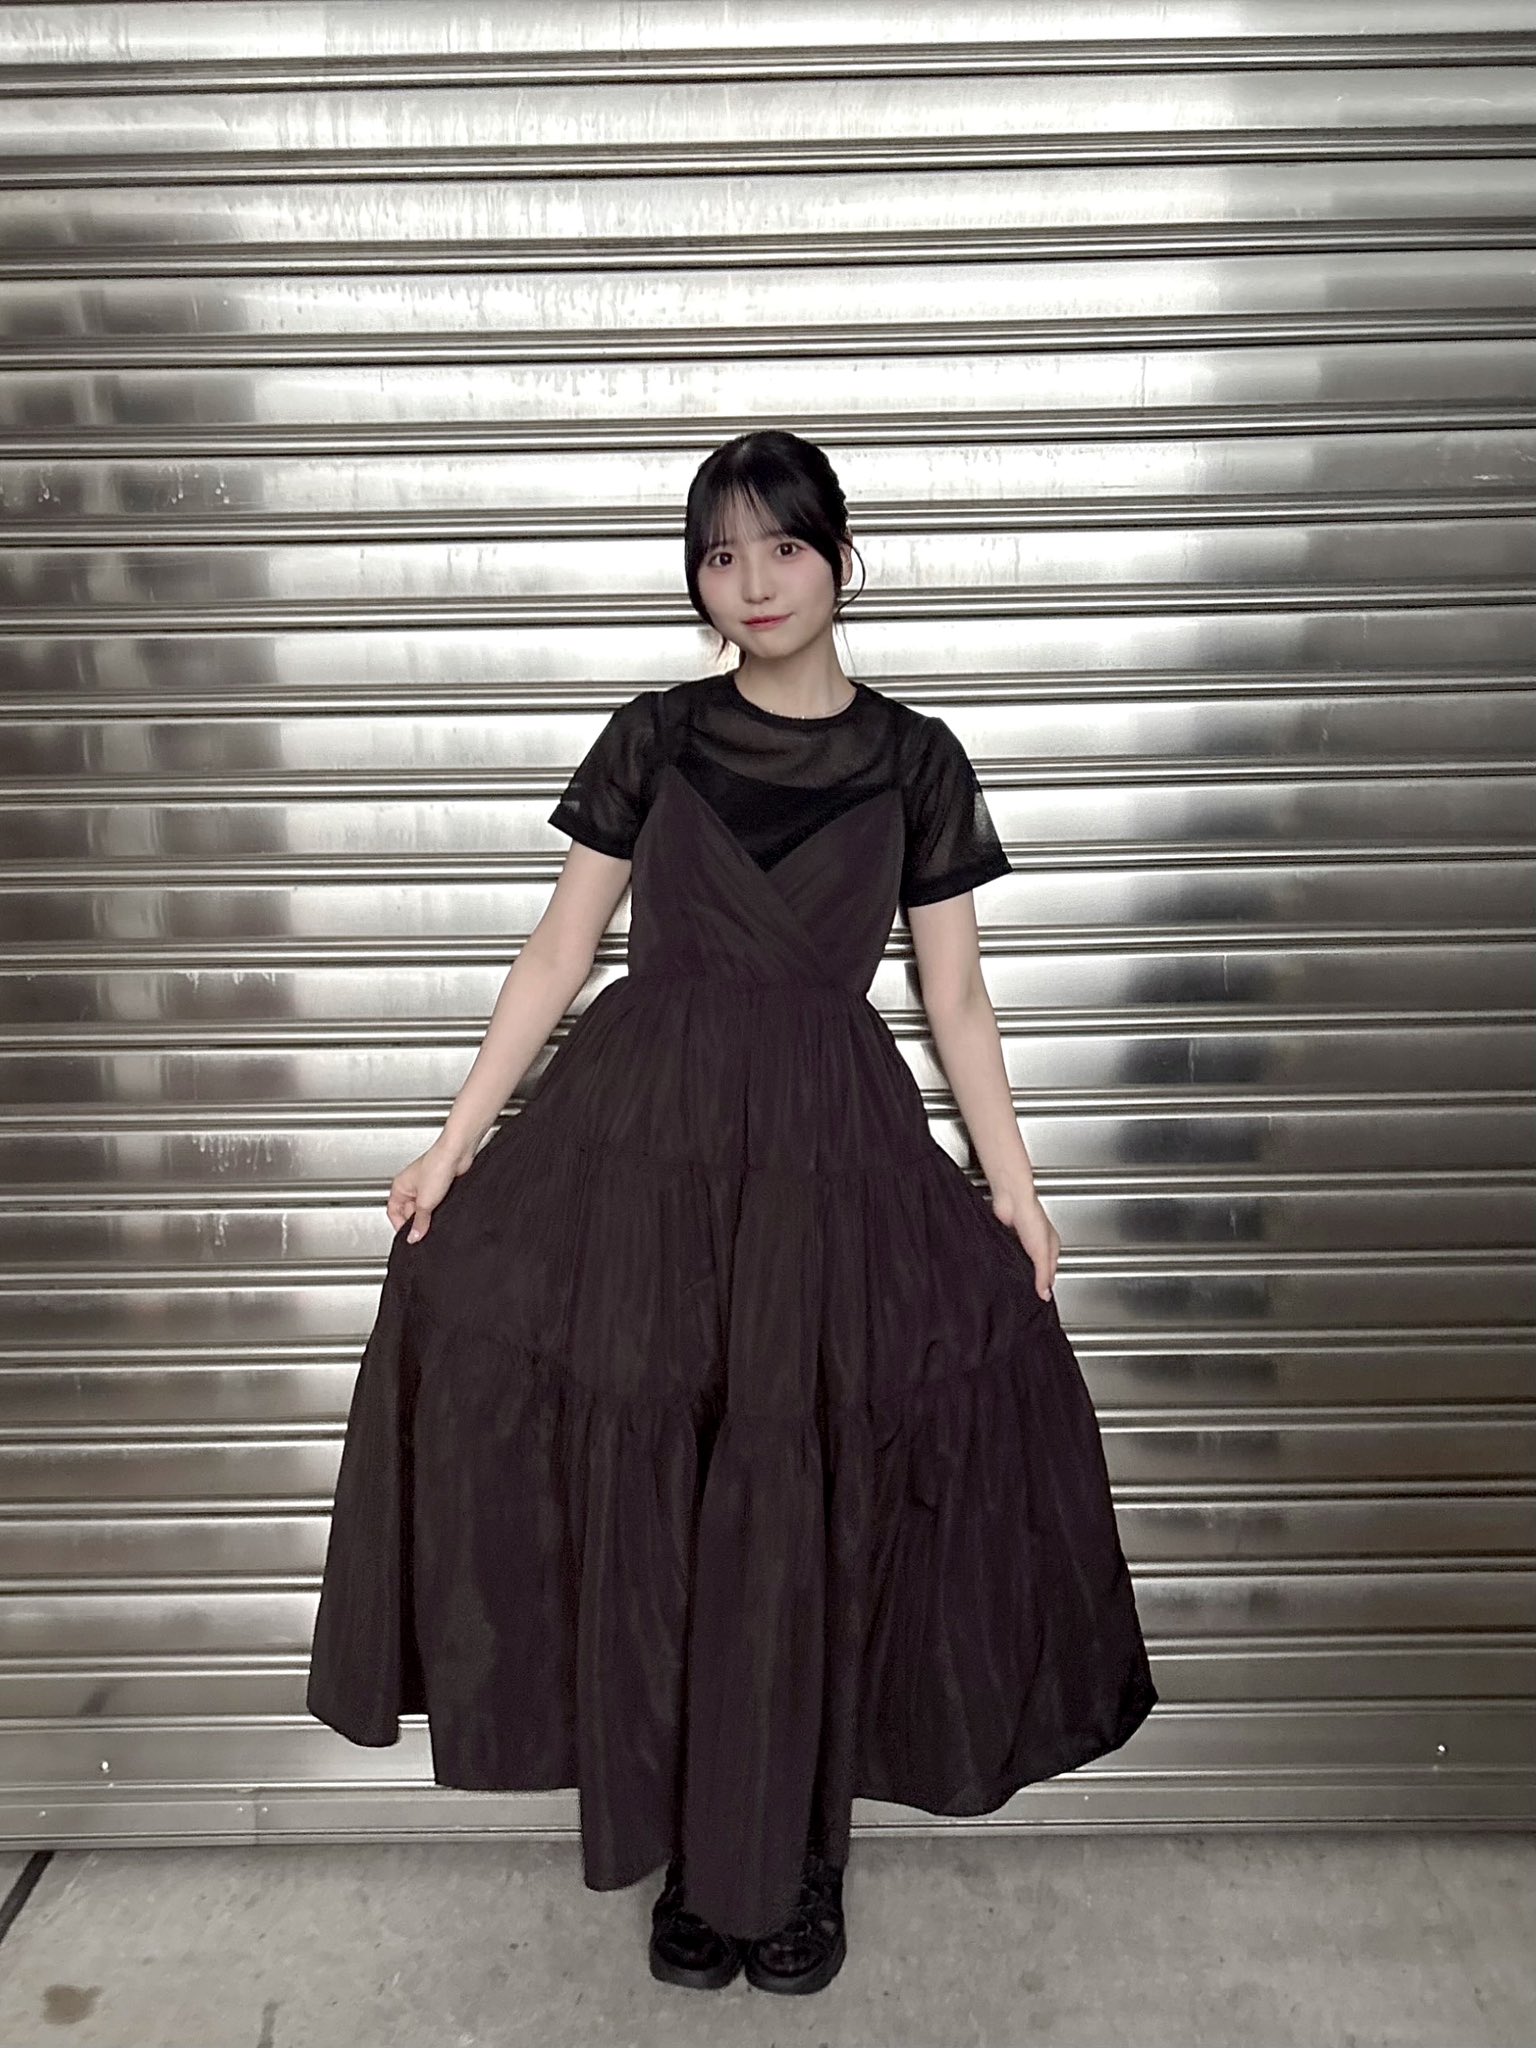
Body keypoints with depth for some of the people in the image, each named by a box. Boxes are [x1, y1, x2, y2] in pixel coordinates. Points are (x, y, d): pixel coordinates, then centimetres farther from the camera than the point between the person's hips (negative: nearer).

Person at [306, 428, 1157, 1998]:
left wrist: (1013, 1186, 1)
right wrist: (457, 1138, 1)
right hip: (641, 1135, 1)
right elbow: (557, 952, 5)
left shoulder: (915, 759, 5)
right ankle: (692, 1852, 22)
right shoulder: (650, 741, 5)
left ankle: (804, 1849, 24)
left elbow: (955, 998, 7)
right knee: (650, 1500, 3)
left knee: (809, 1511, 3)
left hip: (831, 1151, 0)